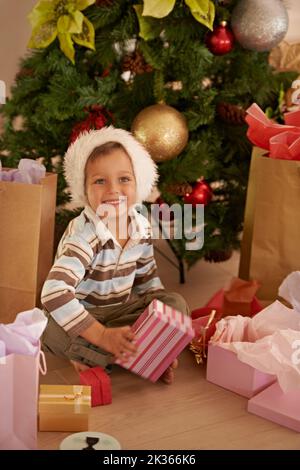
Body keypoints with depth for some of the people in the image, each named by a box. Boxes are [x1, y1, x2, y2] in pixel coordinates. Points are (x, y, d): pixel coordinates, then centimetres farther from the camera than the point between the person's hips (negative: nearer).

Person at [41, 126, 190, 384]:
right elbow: (54, 293, -40)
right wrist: (102, 335, -42)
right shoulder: (83, 236, -27)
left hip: (122, 309, 6)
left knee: (176, 303, -10)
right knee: (55, 332, -36)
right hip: (83, 313, -6)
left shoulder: (142, 227, -5)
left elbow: (147, 279, 11)